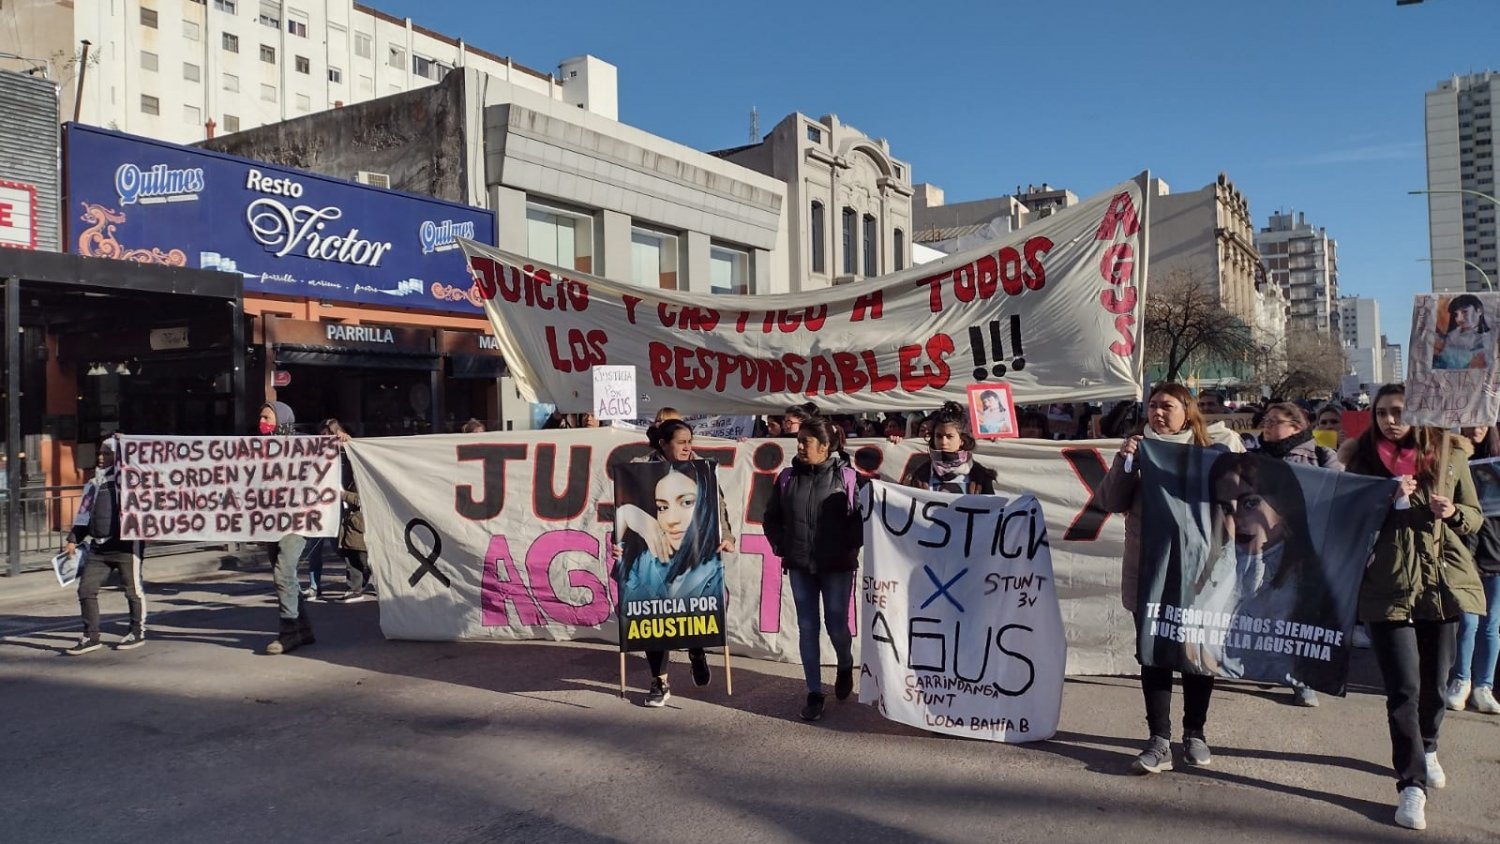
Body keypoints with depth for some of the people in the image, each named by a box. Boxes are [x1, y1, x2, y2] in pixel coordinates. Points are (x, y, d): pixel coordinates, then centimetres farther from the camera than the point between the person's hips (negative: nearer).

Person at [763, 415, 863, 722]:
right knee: (807, 628, 5)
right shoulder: (788, 477, 3)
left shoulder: (846, 477, -7)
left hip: (837, 567, -3)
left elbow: (862, 517, -6)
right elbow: (771, 518, 12)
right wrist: (782, 547, 4)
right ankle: (815, 693, 15)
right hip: (799, 566, 3)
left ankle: (845, 667, 37)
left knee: (837, 626, 4)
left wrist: (849, 548, -8)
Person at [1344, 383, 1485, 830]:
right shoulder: (1364, 459, 2)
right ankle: (1412, 784, 1)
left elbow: (1475, 516, 12)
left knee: (1434, 681, 14)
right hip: (1389, 587, -2)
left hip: (1442, 582, 2)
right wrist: (1387, 501, -12)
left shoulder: (1450, 456, 6)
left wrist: (1452, 512, -10)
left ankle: (1427, 749, 41)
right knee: (1403, 687, -6)